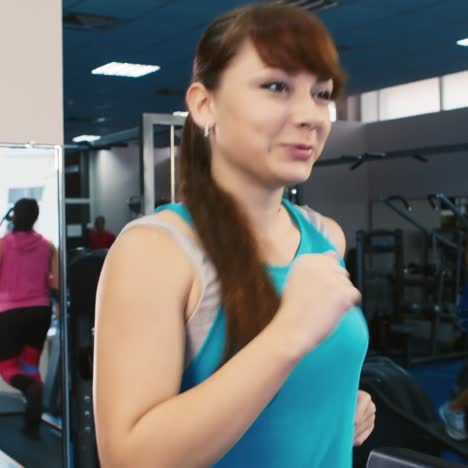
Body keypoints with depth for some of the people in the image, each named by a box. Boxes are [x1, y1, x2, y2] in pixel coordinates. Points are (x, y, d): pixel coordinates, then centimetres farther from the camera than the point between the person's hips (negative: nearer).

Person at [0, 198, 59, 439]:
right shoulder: (48, 246, 1)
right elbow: (56, 284, -2)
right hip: (40, 310, 3)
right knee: (31, 364, 17)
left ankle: (30, 386, -27)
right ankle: (32, 425, 12)